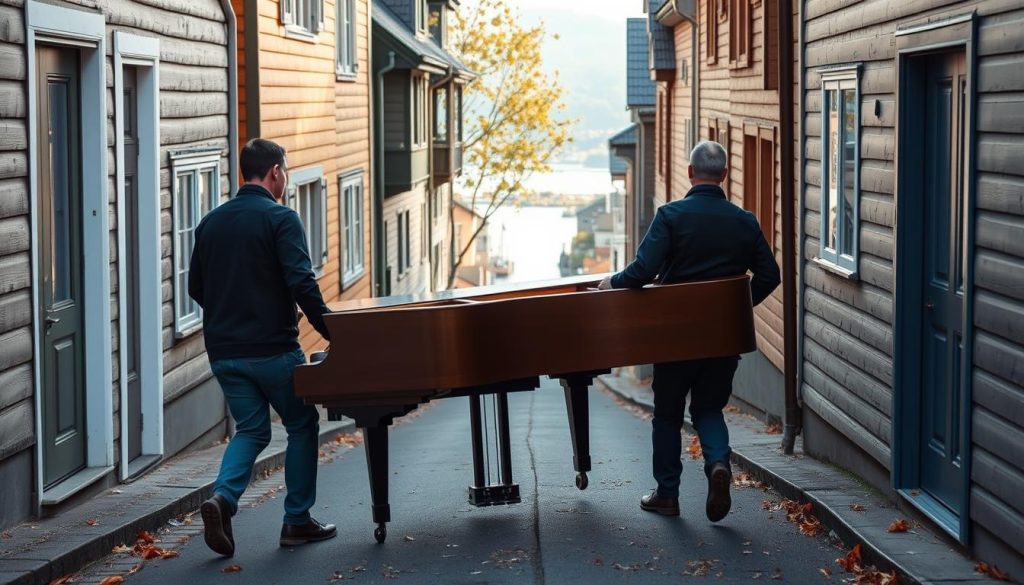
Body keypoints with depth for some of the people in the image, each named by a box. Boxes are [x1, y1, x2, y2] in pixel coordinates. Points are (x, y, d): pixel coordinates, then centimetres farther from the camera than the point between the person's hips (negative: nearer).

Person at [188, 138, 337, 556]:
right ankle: (297, 521, 14)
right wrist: (331, 330, -12)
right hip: (273, 349, -6)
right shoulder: (280, 219, -10)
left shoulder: (211, 222, 9)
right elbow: (302, 283, -20)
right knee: (302, 426, 12)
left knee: (251, 429, 15)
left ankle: (222, 497, -11)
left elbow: (195, 287, 14)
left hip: (224, 351, 6)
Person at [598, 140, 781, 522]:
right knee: (709, 408, 17)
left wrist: (613, 282, -2)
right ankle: (719, 462, -11)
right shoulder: (744, 222, -1)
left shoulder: (671, 215, -13)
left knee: (667, 414, 14)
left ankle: (667, 494, 19)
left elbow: (644, 270, -21)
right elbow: (769, 275, 3)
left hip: (676, 332, -3)